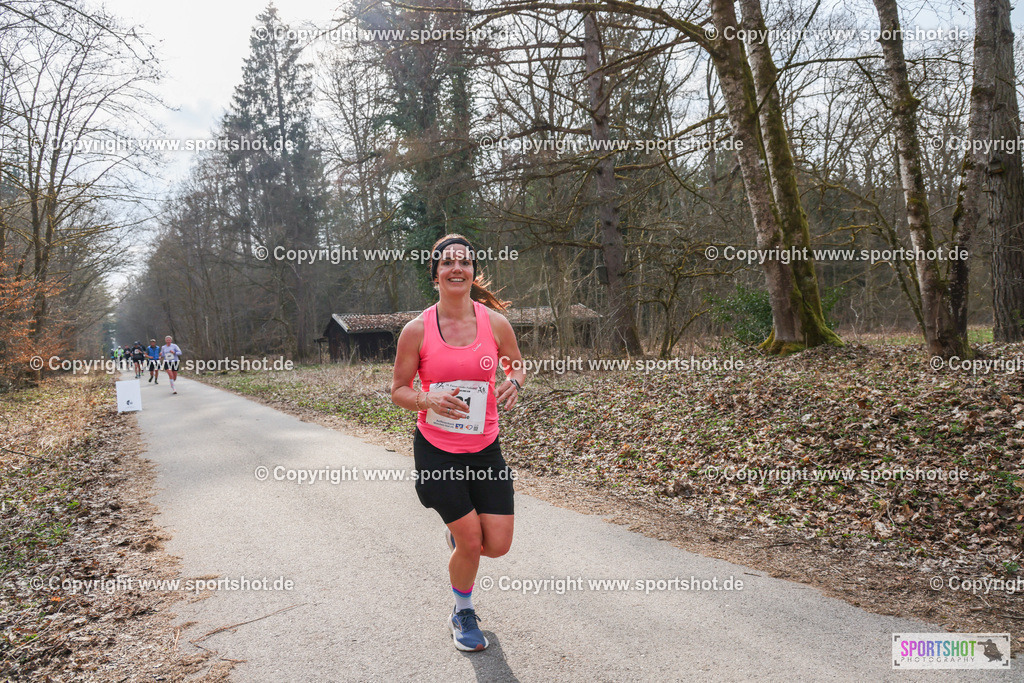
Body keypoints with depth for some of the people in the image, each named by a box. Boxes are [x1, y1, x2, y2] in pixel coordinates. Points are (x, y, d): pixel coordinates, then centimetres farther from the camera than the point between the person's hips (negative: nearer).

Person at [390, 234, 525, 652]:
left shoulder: (495, 323, -5)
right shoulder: (417, 330, -10)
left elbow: (517, 367, 11)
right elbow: (398, 390, -2)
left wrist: (513, 383, -13)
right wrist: (429, 401, -23)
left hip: (485, 448, 3)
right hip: (436, 449, -2)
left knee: (497, 545, 0)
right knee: (471, 543, -2)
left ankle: (458, 531, 38)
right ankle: (463, 615, 29)